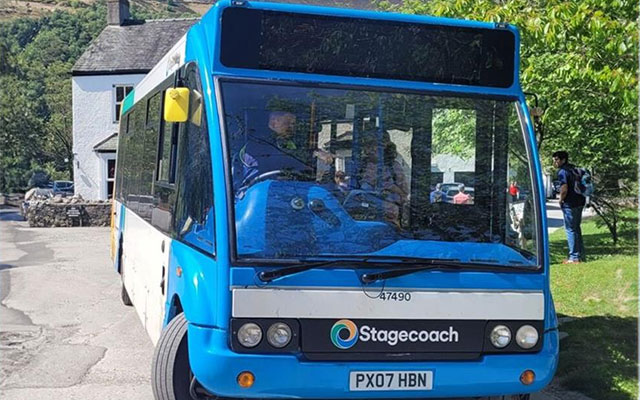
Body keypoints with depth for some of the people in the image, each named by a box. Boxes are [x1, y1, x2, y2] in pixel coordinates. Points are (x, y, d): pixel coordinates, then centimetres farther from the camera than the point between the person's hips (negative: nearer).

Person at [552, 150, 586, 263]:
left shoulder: (562, 171, -14)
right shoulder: (573, 169, 14)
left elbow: (564, 189, -25)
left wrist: (561, 200, -9)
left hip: (569, 204, -9)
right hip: (579, 202, 9)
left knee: (570, 229, -3)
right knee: (576, 228, 17)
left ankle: (574, 257, -1)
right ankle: (581, 255, 23)